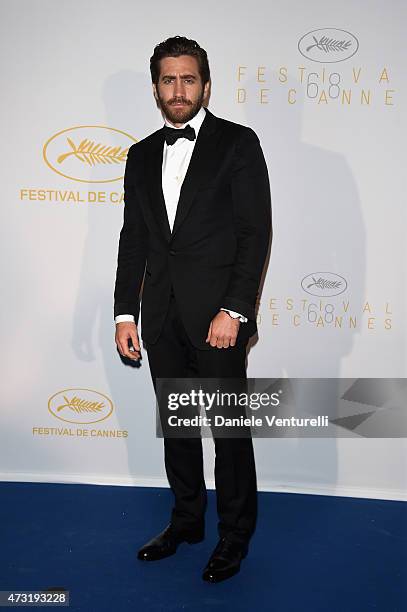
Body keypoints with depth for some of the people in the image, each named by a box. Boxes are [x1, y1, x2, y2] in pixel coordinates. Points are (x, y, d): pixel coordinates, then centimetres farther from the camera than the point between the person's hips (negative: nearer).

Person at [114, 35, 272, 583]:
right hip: (161, 316, 5)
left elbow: (257, 232, -9)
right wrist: (125, 312, 6)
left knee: (231, 428, 4)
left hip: (217, 315, -5)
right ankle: (187, 520, 33)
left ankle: (235, 536, 23)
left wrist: (234, 310, -16)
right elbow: (134, 239, 12)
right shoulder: (142, 155, 13)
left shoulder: (238, 143, -2)